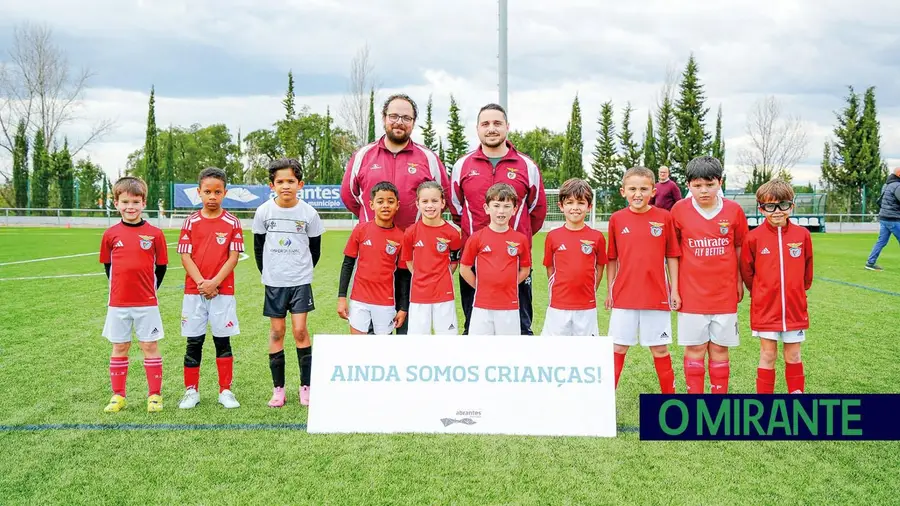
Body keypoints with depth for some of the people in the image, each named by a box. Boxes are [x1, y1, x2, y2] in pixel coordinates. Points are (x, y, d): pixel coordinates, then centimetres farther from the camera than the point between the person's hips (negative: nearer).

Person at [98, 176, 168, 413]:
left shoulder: (154, 233, -4)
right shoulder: (111, 234, 1)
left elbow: (161, 266, 3)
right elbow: (107, 265, 11)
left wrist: (150, 290, 2)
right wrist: (119, 289, 7)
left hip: (147, 303, -2)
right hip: (118, 302, 2)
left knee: (150, 346, 4)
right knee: (119, 347, 10)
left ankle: (155, 395, 13)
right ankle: (118, 395, 21)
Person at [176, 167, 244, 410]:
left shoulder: (232, 222, 1)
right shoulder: (191, 222, 3)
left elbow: (233, 257, -3)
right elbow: (185, 256, 0)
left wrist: (214, 283, -13)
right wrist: (202, 283, -12)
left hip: (223, 291, -1)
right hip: (193, 291, 1)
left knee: (223, 340, 5)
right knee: (193, 342, 6)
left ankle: (225, 391, 13)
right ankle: (191, 391, 16)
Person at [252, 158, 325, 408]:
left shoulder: (309, 213, -5)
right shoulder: (264, 211, -3)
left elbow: (315, 249, 6)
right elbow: (258, 247, 8)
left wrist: (303, 272, 8)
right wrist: (267, 273, 8)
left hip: (301, 281, -1)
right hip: (274, 282, 1)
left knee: (300, 331, -5)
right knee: (277, 331, 5)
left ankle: (306, 386, 6)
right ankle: (278, 388, 13)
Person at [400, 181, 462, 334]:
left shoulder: (452, 233, -6)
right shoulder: (411, 232, -5)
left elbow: (454, 261, 7)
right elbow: (408, 260, 8)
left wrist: (442, 280, 2)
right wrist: (421, 279, 4)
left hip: (444, 294, -1)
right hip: (418, 295, 1)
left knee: (447, 332, 7)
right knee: (417, 332, 9)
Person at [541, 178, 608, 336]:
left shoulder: (597, 237, -2)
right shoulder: (553, 236, -1)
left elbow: (599, 268, 8)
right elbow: (550, 268, 7)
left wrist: (589, 292, 5)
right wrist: (560, 292, 4)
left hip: (586, 307, 0)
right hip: (558, 307, 0)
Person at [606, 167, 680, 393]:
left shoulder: (664, 217, -2)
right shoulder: (617, 218, 1)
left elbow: (671, 256, 3)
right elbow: (612, 259, 8)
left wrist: (674, 290, 0)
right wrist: (609, 291, 8)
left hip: (657, 295, -1)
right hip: (624, 295, 1)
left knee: (660, 348, 8)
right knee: (618, 347, 6)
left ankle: (669, 393, 21)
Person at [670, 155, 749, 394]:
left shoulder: (734, 210, -2)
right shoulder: (679, 210, -5)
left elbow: (740, 247, 10)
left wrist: (739, 281, 10)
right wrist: (674, 286, 1)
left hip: (724, 292, 1)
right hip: (691, 292, -1)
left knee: (719, 348, 8)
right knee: (694, 348, 5)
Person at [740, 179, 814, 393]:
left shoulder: (802, 235, -5)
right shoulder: (754, 237, -9)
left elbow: (807, 270, 9)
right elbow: (746, 272, 3)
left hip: (795, 308, 2)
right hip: (765, 308, -1)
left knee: (793, 357, 13)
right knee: (767, 356, 7)